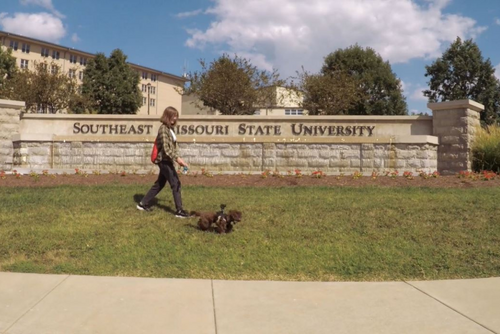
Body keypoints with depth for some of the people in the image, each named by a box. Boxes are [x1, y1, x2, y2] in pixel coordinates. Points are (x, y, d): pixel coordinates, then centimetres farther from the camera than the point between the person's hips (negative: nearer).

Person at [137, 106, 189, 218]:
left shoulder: (170, 128, 14)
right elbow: (165, 147, -23)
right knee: (176, 184, -8)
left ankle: (143, 203, 27)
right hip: (164, 160, -10)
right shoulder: (163, 128, -16)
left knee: (159, 184, 17)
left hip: (167, 160, 10)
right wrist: (177, 158, -30)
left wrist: (177, 158, 8)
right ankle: (179, 210, -3)